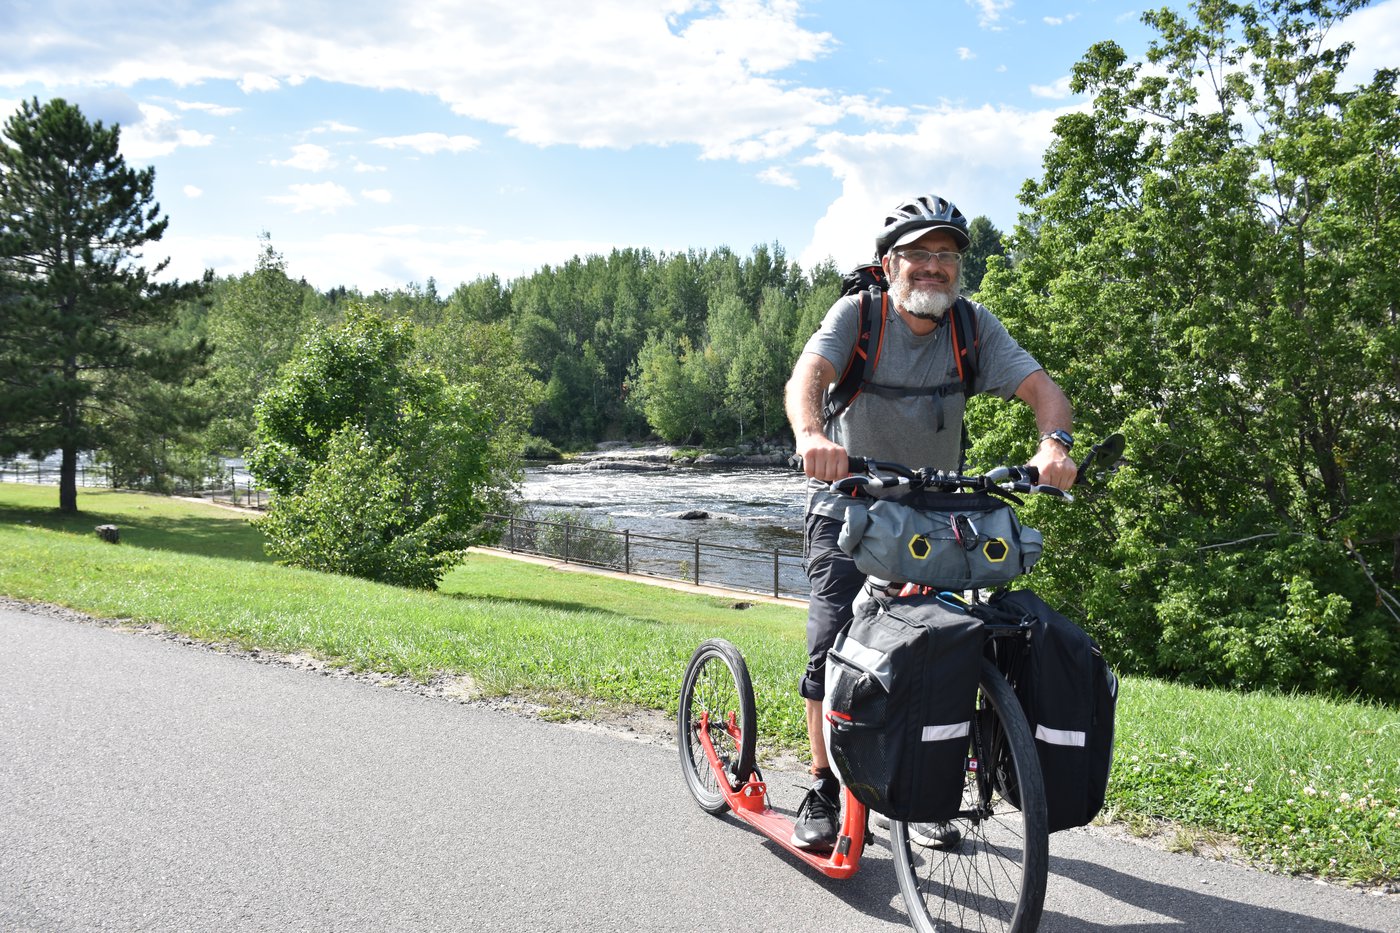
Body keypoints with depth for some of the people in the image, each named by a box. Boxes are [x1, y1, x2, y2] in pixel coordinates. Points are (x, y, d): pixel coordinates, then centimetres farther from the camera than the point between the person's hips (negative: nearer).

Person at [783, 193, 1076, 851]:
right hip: (850, 506, -2)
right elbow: (807, 376, -33)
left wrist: (1055, 441, -41)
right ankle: (823, 791, 7)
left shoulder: (972, 325, -8)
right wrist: (811, 436, -55)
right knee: (833, 647, -10)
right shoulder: (857, 315, -15)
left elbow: (1040, 385, -18)